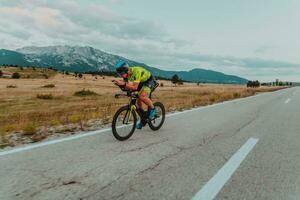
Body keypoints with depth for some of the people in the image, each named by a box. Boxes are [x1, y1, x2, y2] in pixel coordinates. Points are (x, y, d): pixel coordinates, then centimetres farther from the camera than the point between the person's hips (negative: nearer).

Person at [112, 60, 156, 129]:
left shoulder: (136, 71, -38)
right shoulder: (126, 73, -15)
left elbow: (135, 87, -40)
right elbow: (124, 83, -9)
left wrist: (124, 84, -49)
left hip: (149, 81, -7)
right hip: (141, 82, 8)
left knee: (142, 96, -30)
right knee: (138, 101, 4)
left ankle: (152, 109, -5)